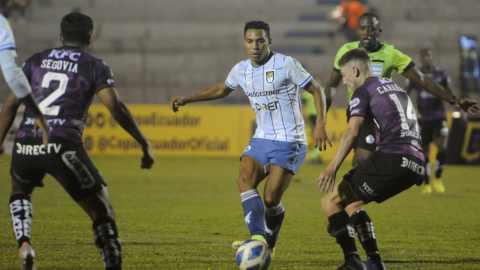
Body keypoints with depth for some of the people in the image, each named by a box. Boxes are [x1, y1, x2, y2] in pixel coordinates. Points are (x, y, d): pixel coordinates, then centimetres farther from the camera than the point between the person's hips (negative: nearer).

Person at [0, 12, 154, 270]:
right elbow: (116, 107, -2)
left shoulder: (36, 61, 20)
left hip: (25, 143, 4)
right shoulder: (95, 66, 10)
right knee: (101, 210, 7)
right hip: (63, 146, -3)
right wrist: (144, 144, 3)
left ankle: (24, 243, 9)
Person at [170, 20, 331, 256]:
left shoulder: (286, 64, -11)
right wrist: (186, 99, 21)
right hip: (262, 139, 6)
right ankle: (258, 238, -32)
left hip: (289, 141, -6)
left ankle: (268, 245, 12)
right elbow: (222, 89, 27)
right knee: (245, 179, -22)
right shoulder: (241, 70, 6)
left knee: (271, 199, -14)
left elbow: (316, 90, -5)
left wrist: (320, 125, -15)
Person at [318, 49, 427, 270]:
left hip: (391, 159, -8)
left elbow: (352, 131, -13)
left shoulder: (363, 91, 2)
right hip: (416, 165, 8)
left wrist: (332, 167, -20)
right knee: (351, 204, 24)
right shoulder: (395, 87, 27)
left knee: (331, 202, -2)